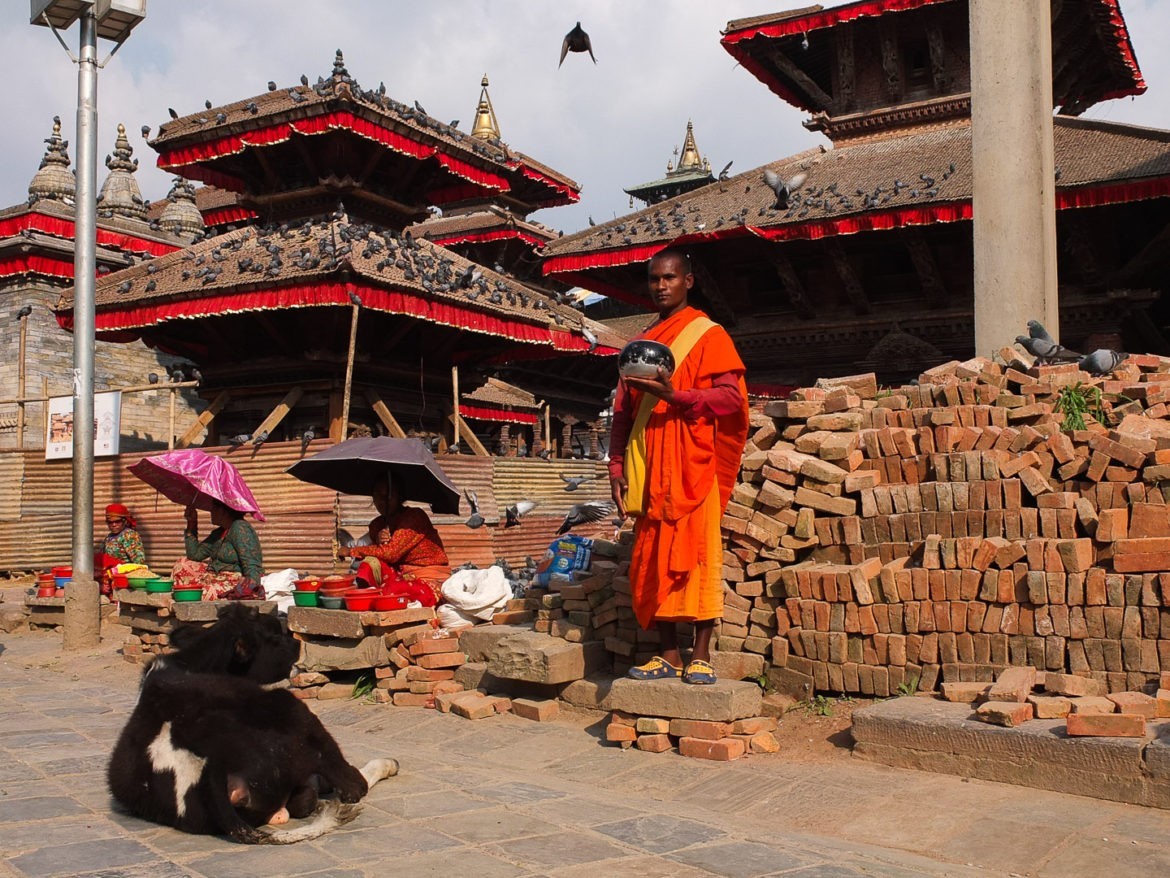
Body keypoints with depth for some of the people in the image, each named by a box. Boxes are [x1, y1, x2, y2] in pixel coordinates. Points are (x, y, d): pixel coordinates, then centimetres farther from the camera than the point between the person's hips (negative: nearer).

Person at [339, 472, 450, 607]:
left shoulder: (415, 516, -13)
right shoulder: (377, 525, 10)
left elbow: (391, 553, -20)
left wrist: (352, 551, -11)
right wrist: (378, 543, -15)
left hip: (431, 581, -7)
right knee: (372, 561, -18)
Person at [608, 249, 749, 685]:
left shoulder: (708, 334, 3)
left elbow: (732, 395, -8)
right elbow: (622, 409, 17)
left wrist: (675, 395, -20)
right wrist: (616, 465, 9)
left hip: (692, 465, -5)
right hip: (648, 469, 5)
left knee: (695, 554, -7)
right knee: (652, 560, 3)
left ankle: (701, 655, -2)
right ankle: (668, 653, 9)